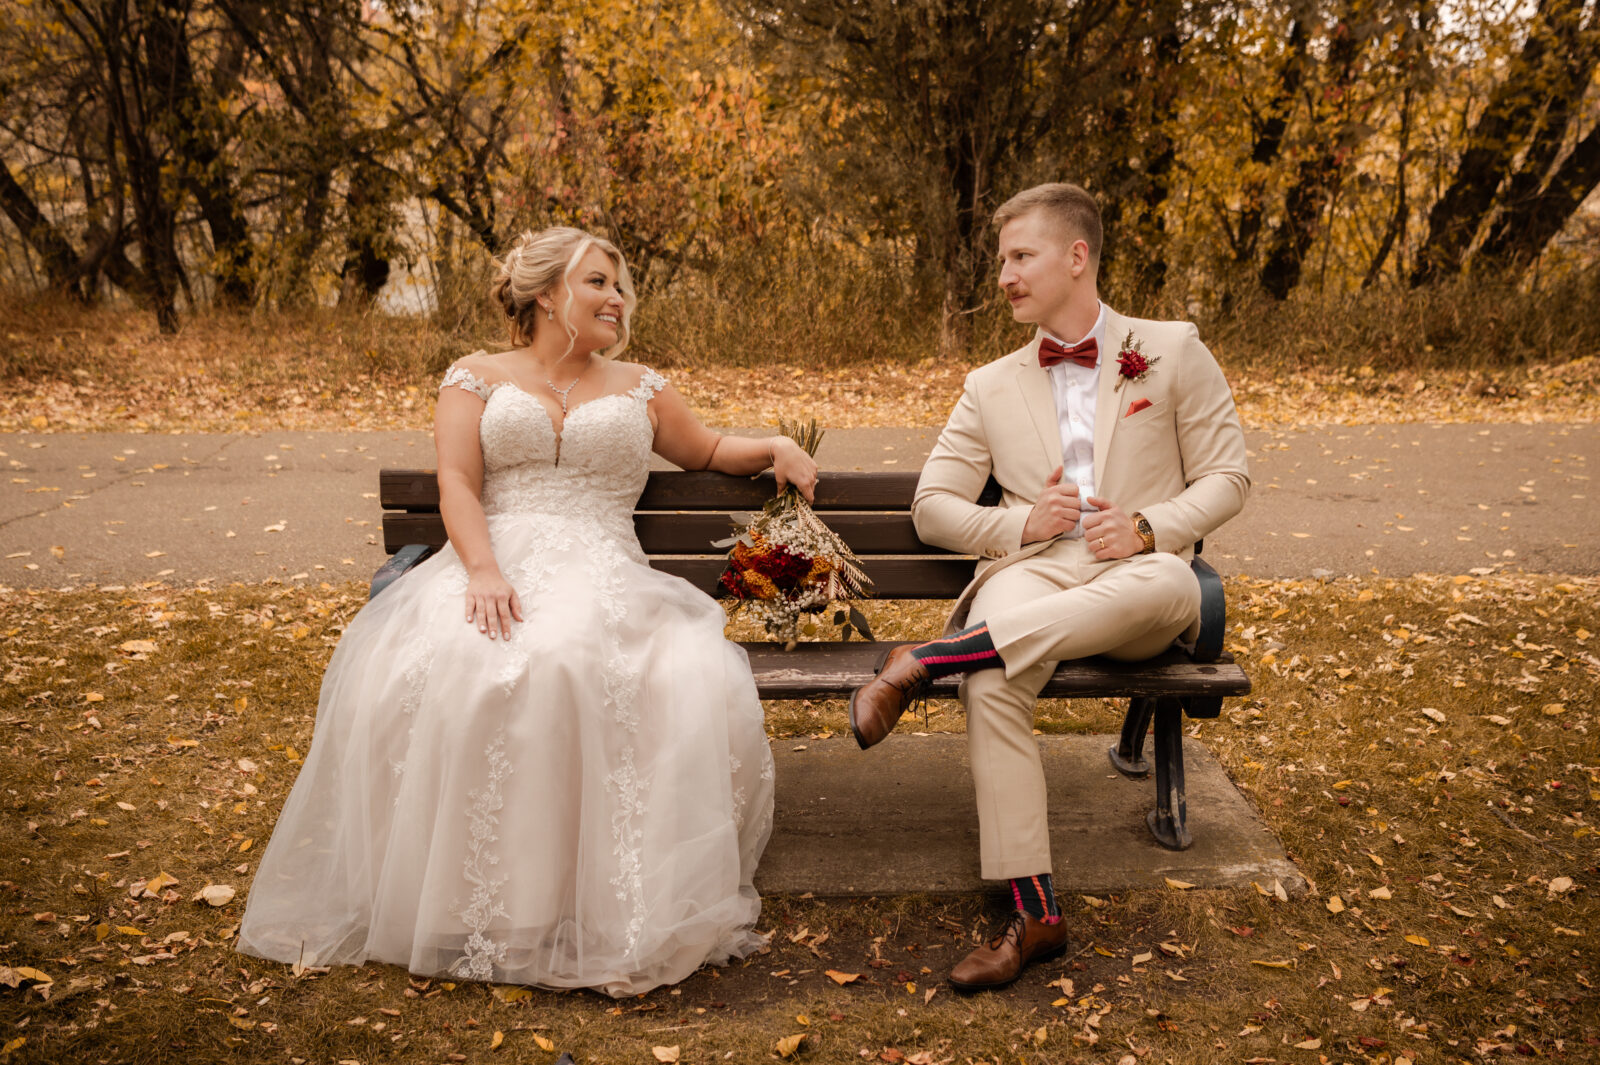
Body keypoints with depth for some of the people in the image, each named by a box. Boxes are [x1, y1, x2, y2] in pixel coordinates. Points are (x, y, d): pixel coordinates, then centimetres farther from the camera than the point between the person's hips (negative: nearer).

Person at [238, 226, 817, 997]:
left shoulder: (640, 389, 24)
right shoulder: (476, 377, 17)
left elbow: (708, 452, 37)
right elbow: (457, 483, 3)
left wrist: (775, 448, 15)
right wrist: (483, 570, -16)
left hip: (603, 577, 1)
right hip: (493, 567, 0)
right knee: (434, 669, -35)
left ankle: (612, 914, -28)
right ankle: (460, 901, -22)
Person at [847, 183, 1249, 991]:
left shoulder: (1173, 351, 14)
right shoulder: (991, 387, 20)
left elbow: (1226, 478, 10)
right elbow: (932, 509, 16)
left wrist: (1148, 527, -10)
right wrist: (1021, 524, -4)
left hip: (1136, 574, -1)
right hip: (1031, 573, 1)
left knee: (1167, 584, -40)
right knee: (990, 686, -34)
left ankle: (924, 661, -36)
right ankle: (1033, 914, -26)